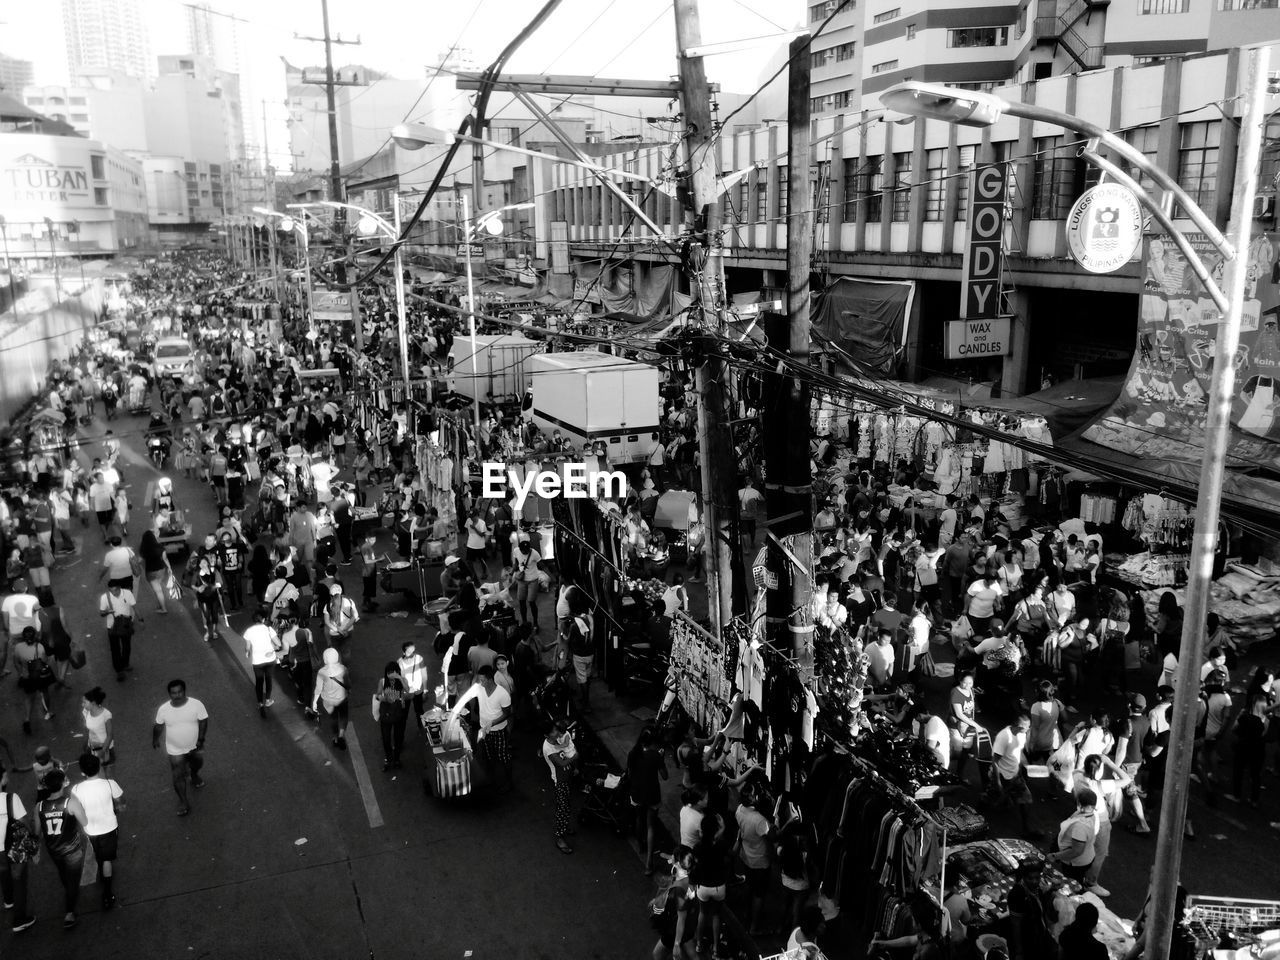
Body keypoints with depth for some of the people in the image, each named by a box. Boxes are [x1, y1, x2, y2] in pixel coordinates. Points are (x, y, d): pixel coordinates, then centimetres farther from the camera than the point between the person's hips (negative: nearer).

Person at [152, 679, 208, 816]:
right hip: (175, 750, -1)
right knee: (178, 776, 4)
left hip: (194, 747, 1)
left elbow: (203, 721, -13)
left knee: (197, 764, 28)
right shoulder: (163, 709, -19)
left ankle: (194, 775, 64)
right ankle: (183, 802, 24)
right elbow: (158, 726, -1)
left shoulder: (196, 704, -24)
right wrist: (155, 740, 13)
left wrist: (200, 739, -18)